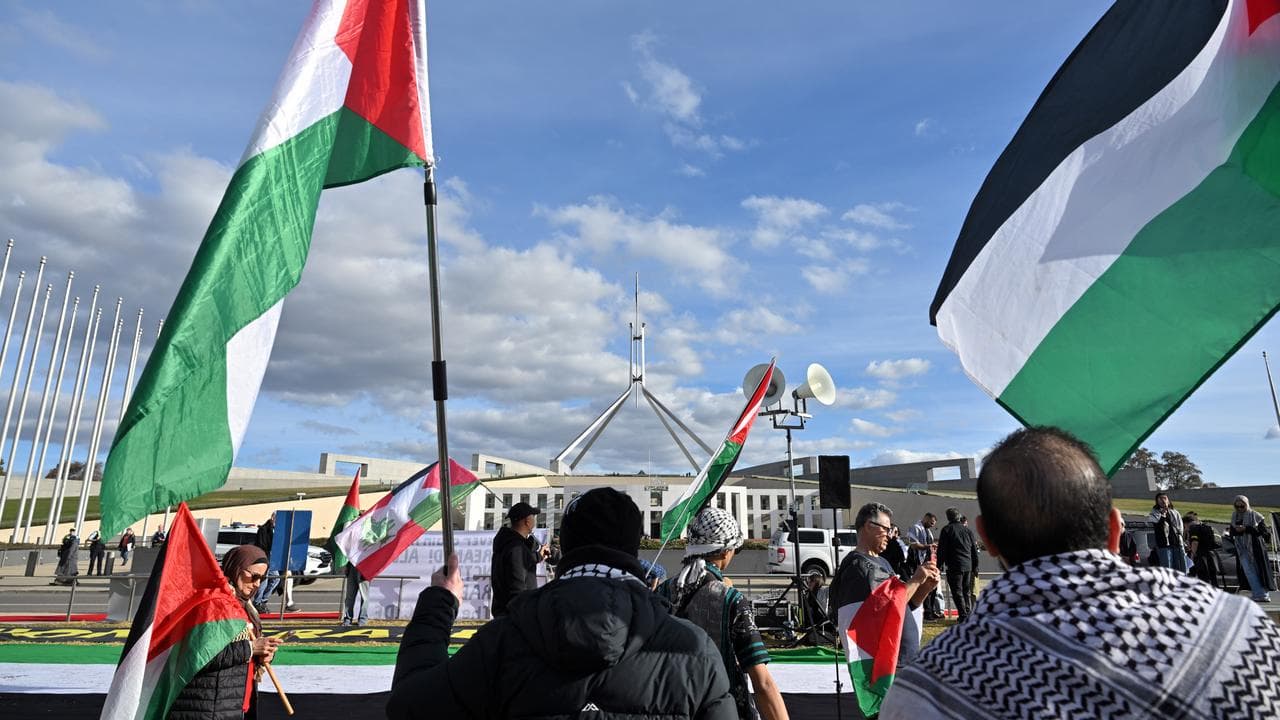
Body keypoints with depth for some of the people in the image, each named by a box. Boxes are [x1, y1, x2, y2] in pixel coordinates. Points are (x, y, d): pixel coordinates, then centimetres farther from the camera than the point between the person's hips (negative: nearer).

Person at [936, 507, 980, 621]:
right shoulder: (968, 531, 12)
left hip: (954, 566, -5)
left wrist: (939, 565, 0)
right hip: (968, 566, 5)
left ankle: (963, 616, -8)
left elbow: (941, 550, -6)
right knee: (967, 592, 14)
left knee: (957, 592, -2)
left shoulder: (947, 530, -4)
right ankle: (969, 615, 13)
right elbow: (974, 551, 15)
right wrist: (975, 567, 20)